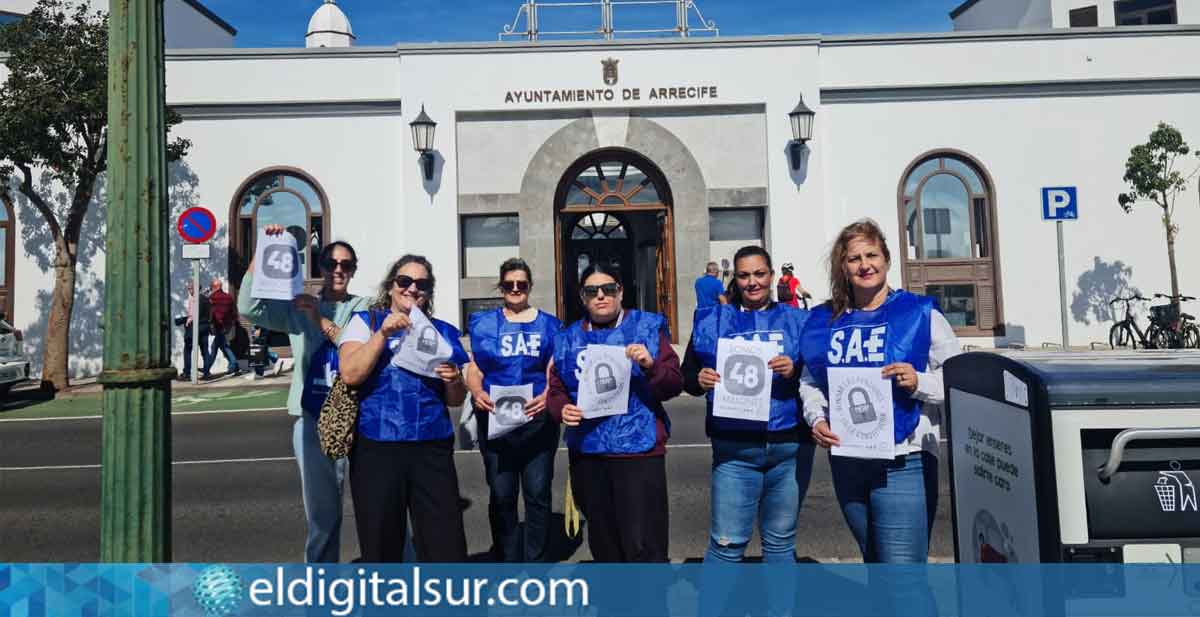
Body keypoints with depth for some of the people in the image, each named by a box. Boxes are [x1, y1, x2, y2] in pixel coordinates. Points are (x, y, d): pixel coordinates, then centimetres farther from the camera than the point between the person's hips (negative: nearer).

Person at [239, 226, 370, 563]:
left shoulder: (364, 307, 4)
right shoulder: (299, 307, 9)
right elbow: (249, 308, -4)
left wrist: (322, 320, -16)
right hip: (313, 418, 2)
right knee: (321, 511, 12)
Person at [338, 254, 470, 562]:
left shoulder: (444, 332, 12)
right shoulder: (366, 321, 6)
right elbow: (350, 374, -9)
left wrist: (454, 381, -8)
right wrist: (383, 333, -15)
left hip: (433, 448, 2)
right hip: (376, 448, -1)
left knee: (447, 545, 0)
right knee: (380, 544, 8)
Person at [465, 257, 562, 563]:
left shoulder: (548, 325, 10)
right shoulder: (483, 323, 11)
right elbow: (474, 369, 6)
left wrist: (548, 395, -17)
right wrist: (477, 392, -15)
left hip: (537, 419, 0)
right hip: (495, 418, 1)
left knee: (537, 493, 1)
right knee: (501, 495, 4)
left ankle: (537, 563, 14)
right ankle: (508, 562, 19)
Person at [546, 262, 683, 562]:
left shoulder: (648, 327, 0)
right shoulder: (568, 339, 11)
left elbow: (674, 386, -4)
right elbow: (556, 390, 14)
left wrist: (650, 365, -23)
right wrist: (562, 409, -8)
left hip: (638, 450, -4)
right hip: (587, 453, 5)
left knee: (643, 547, -6)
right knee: (603, 544, 18)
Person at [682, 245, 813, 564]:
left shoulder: (798, 320, 7)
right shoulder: (711, 321, 7)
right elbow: (686, 375, 10)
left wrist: (796, 372, -15)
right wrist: (700, 380, -12)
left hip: (790, 445, 1)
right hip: (734, 447, -1)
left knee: (780, 541, 14)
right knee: (726, 543, -1)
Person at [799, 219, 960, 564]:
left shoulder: (920, 313, -3)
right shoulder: (824, 321, 9)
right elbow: (810, 382, 15)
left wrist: (919, 382, -20)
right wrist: (817, 420, -2)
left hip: (903, 463, -5)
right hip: (846, 461, 5)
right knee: (875, 561, 21)